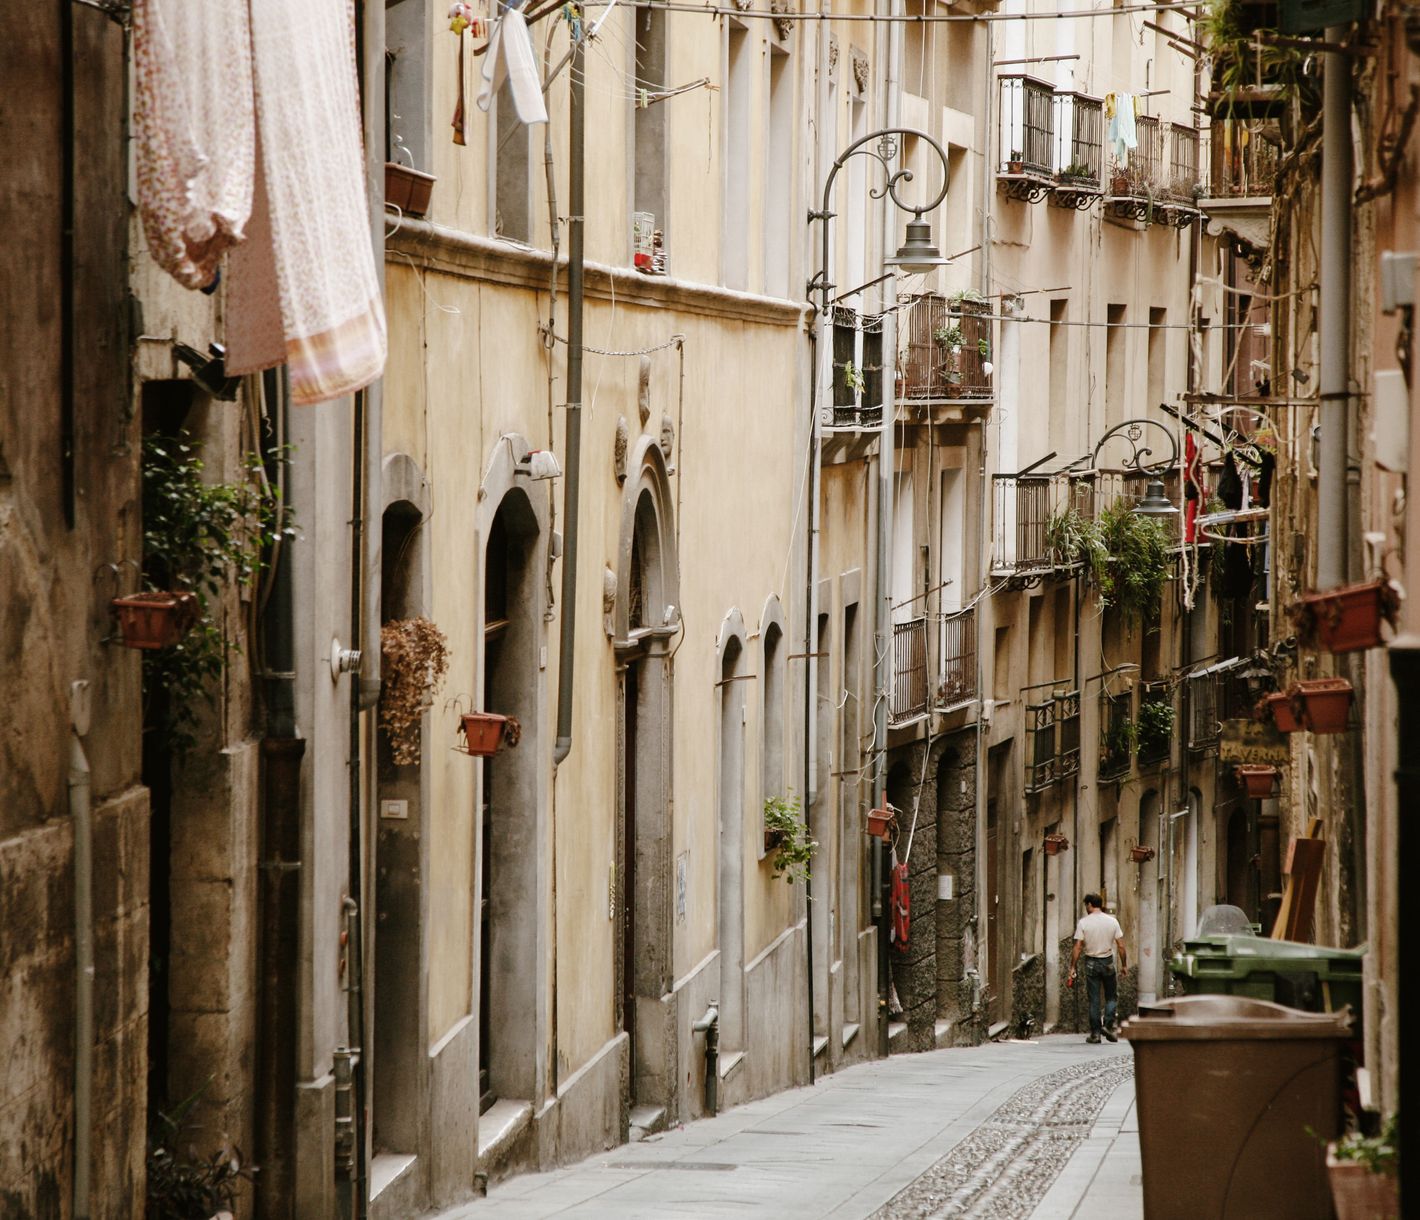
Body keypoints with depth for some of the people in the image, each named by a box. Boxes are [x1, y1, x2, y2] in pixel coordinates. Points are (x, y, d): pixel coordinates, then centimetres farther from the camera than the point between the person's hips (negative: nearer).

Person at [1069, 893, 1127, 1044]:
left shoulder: (1083, 922, -6)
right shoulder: (1112, 921, 0)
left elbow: (1078, 947, -8)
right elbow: (1121, 946, -1)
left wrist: (1072, 967, -3)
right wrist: (1124, 964, 9)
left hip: (1091, 962, -1)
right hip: (1108, 962, 1)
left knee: (1094, 999, 4)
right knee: (1112, 996, 13)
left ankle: (1095, 1033, 4)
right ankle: (1108, 1025, -4)